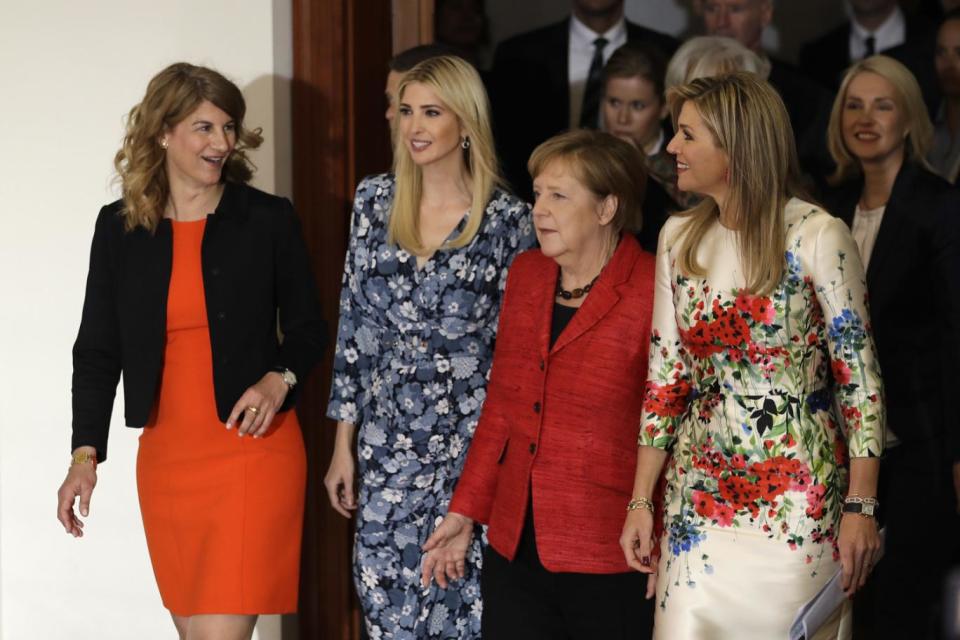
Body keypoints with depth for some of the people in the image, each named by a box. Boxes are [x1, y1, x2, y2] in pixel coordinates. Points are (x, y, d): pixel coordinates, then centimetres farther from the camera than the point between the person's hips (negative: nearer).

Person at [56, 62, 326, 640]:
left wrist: (279, 379, -14)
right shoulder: (121, 228, 6)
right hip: (166, 457, 3)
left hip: (255, 449, -3)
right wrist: (86, 454, -1)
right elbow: (98, 347, 8)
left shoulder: (269, 219, 0)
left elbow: (308, 328, 7)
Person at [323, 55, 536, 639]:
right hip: (388, 441, 3)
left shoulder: (508, 219, -6)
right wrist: (344, 443, 7)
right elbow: (354, 324, 8)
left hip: (471, 439, -3)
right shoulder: (376, 201, 5)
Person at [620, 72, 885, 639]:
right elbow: (666, 376, 10)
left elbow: (860, 376, -9)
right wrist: (641, 502, 6)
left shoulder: (816, 236, -11)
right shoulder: (680, 238, 5)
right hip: (701, 498, 5)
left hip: (799, 503, -5)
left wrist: (861, 507, -12)